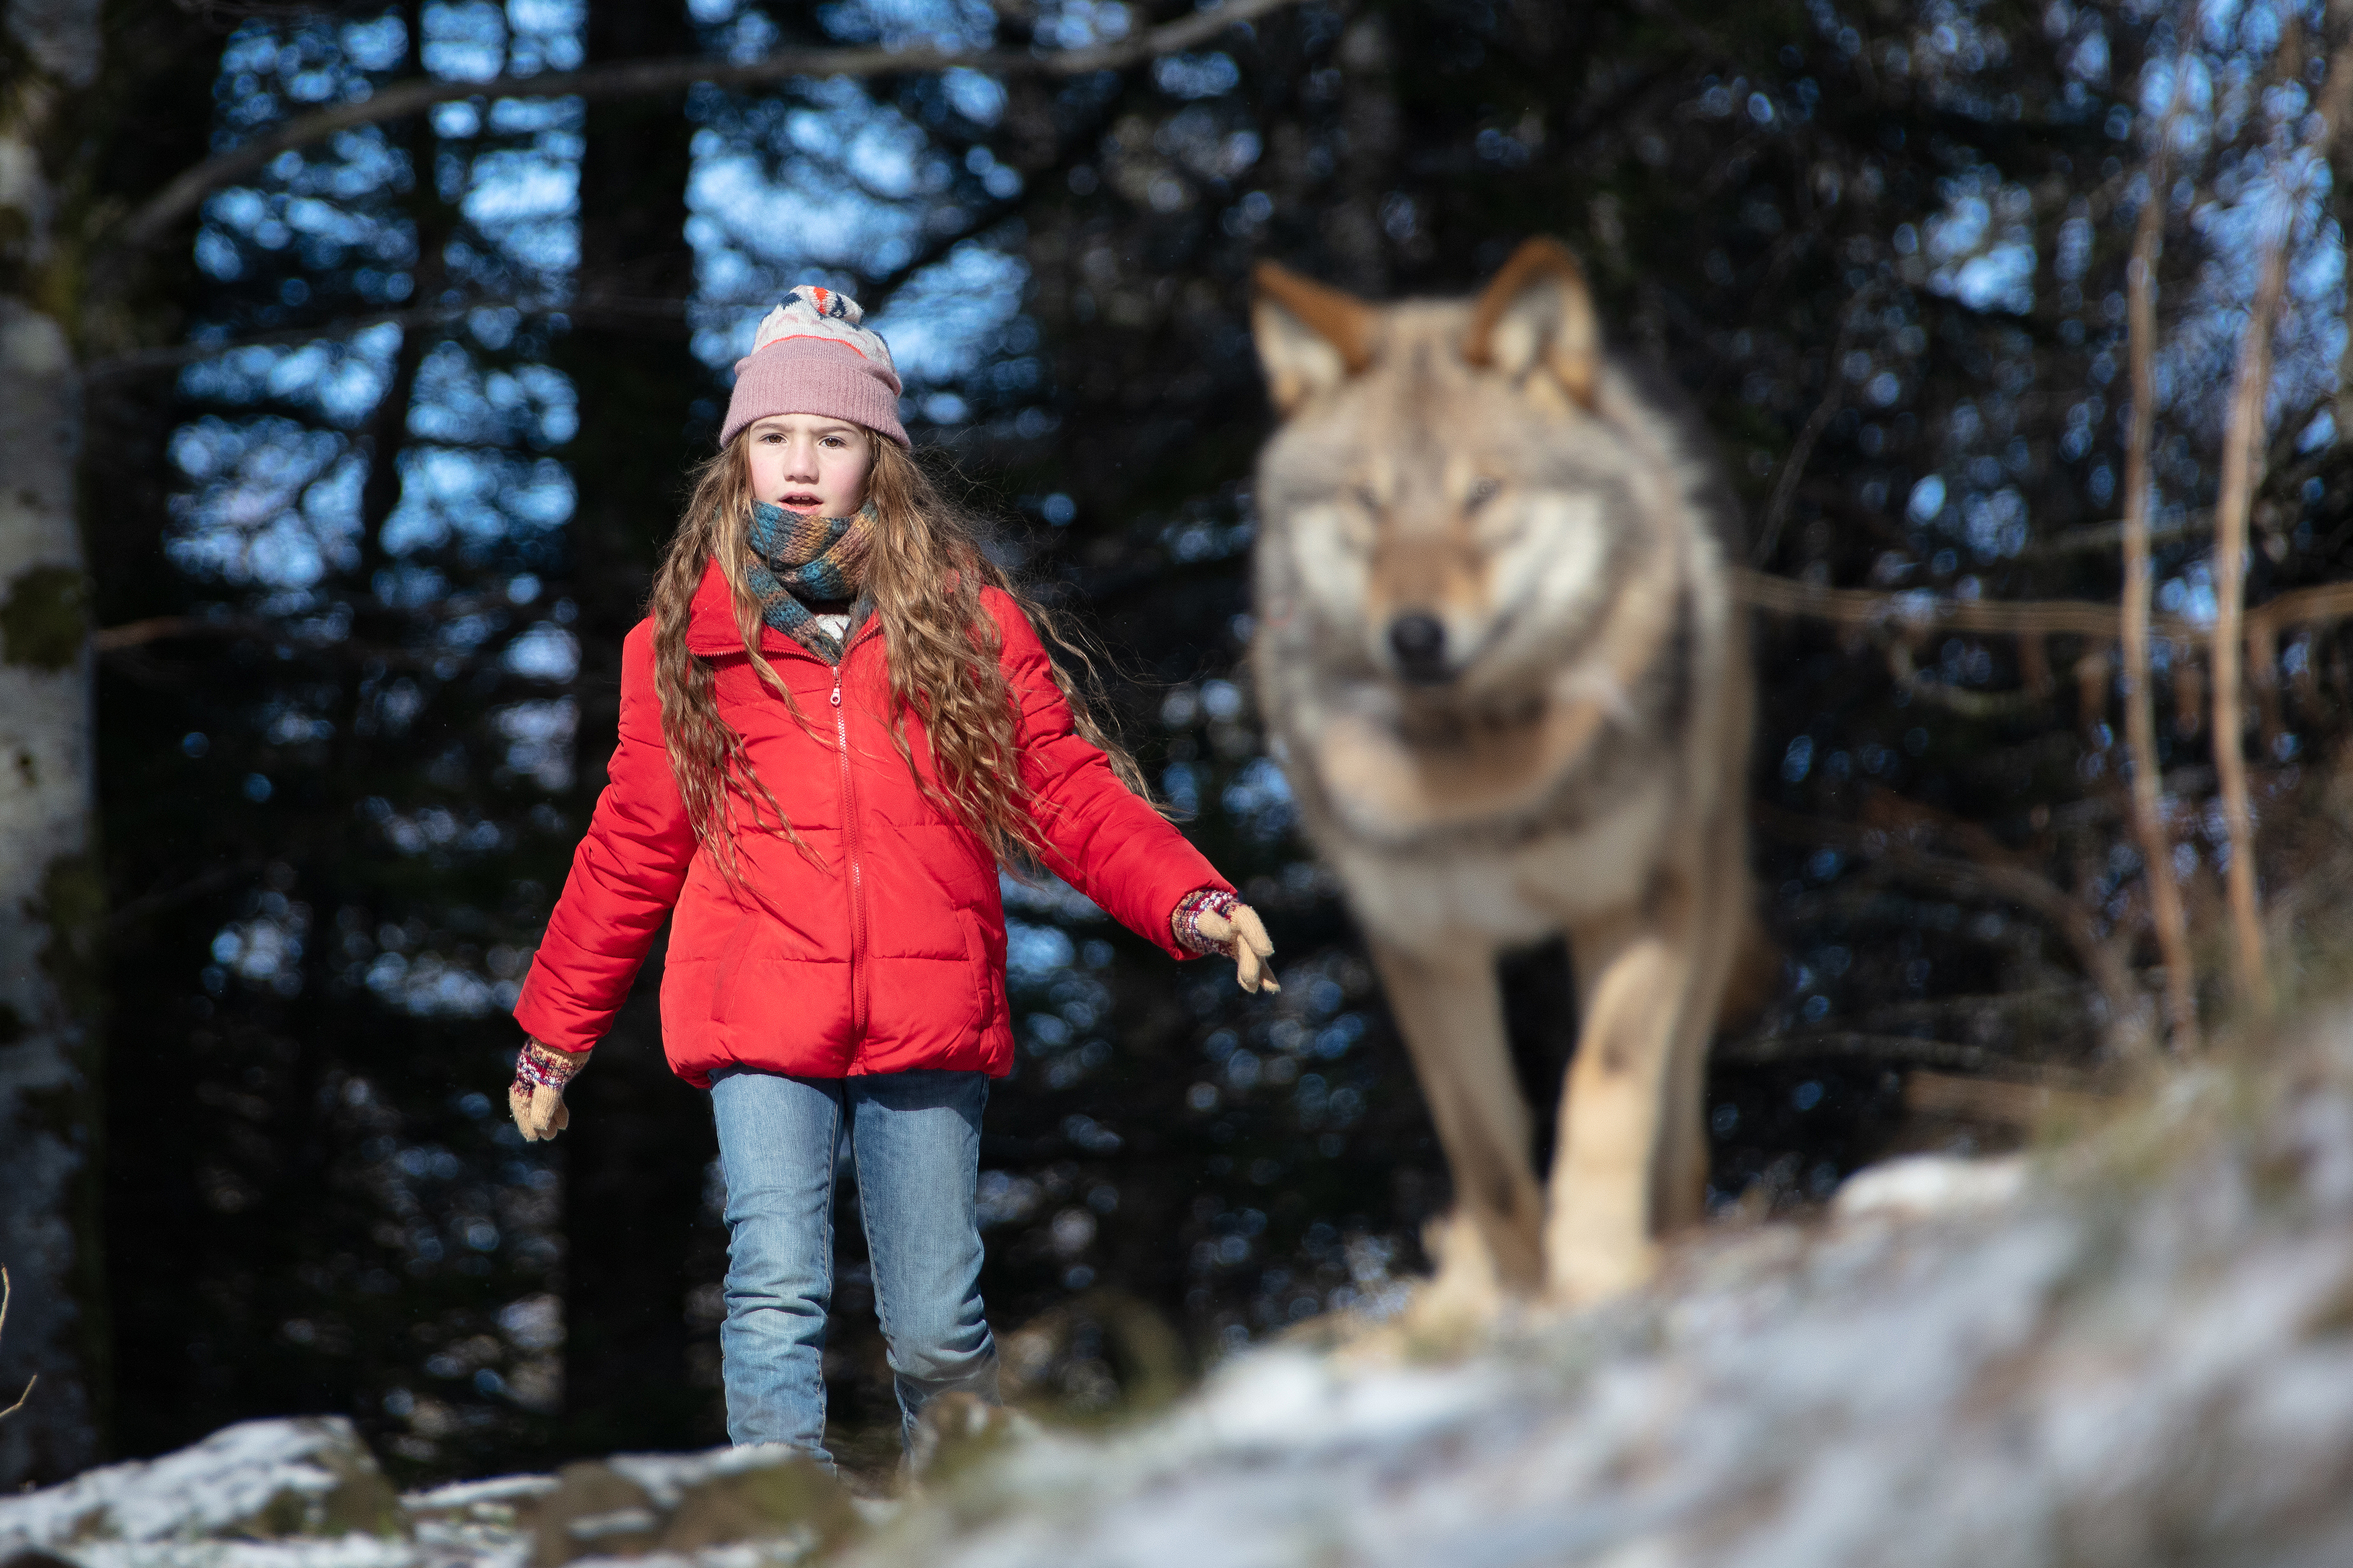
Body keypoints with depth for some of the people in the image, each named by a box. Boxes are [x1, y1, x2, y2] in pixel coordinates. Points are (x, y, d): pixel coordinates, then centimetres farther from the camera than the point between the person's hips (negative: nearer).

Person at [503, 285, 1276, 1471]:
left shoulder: (968, 620, 7)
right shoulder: (686, 642, 9)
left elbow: (1070, 792, 5)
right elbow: (632, 849, 17)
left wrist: (1193, 904, -10)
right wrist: (554, 1035, 19)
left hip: (927, 1021, 0)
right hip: (760, 1021, 0)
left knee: (934, 1328, 4)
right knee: (776, 1292, -15)